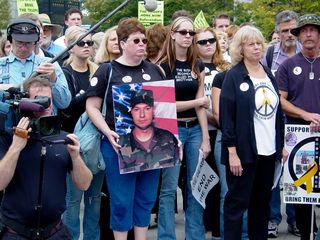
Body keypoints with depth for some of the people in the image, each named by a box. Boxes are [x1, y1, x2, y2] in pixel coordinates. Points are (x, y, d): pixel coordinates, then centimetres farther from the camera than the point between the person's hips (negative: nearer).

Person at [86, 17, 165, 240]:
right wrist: (108, 133, -18)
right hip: (120, 144, -4)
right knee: (122, 201, 1)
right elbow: (92, 107, -4)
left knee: (146, 200, 12)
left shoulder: (154, 70, 11)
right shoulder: (107, 71, -3)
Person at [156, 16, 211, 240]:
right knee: (169, 188, -1)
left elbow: (202, 106, 5)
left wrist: (205, 138, 0)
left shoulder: (198, 66, 9)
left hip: (195, 129, 5)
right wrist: (198, 102, -3)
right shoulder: (163, 66, -6)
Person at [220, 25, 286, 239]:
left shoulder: (269, 75, 13)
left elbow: (278, 112, 17)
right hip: (244, 151, -6)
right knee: (238, 201, 0)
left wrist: (282, 146, 13)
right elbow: (226, 116, -11)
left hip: (269, 150, 6)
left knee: (262, 201, 12)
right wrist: (232, 152, -16)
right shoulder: (234, 76, -6)